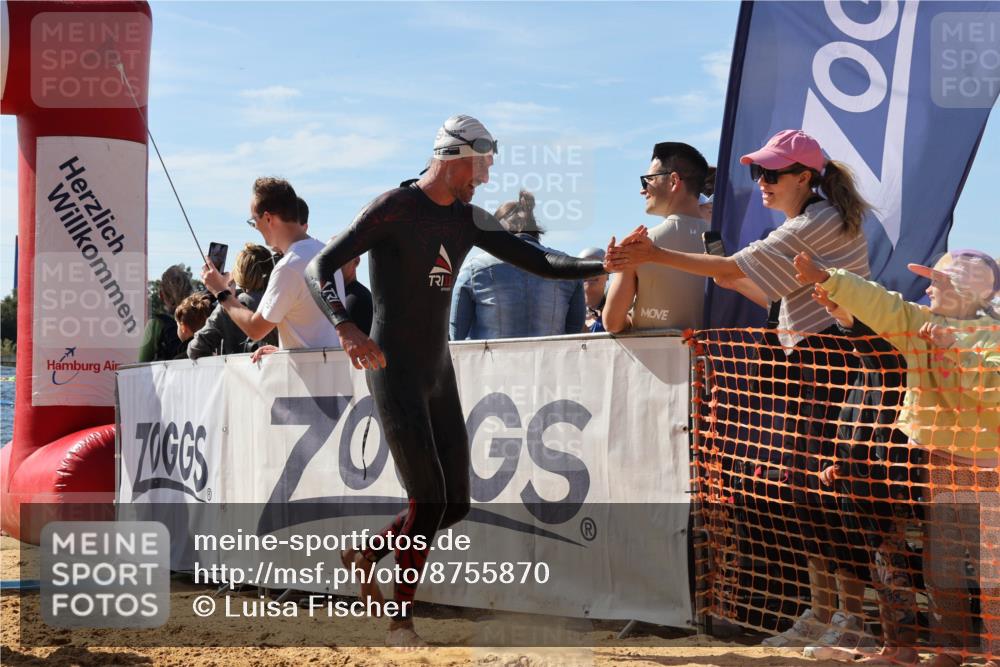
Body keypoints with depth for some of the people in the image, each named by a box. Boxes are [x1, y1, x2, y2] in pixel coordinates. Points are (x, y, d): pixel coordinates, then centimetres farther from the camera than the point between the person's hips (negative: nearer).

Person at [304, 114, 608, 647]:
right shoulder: (393, 208, -11)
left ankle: (367, 556, 31)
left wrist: (608, 265, -8)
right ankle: (401, 621, 6)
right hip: (394, 371, -7)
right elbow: (319, 268, -16)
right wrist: (345, 327, -34)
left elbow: (540, 263, 8)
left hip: (439, 372, 7)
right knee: (428, 499, -11)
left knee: (455, 504, 7)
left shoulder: (469, 219, 9)